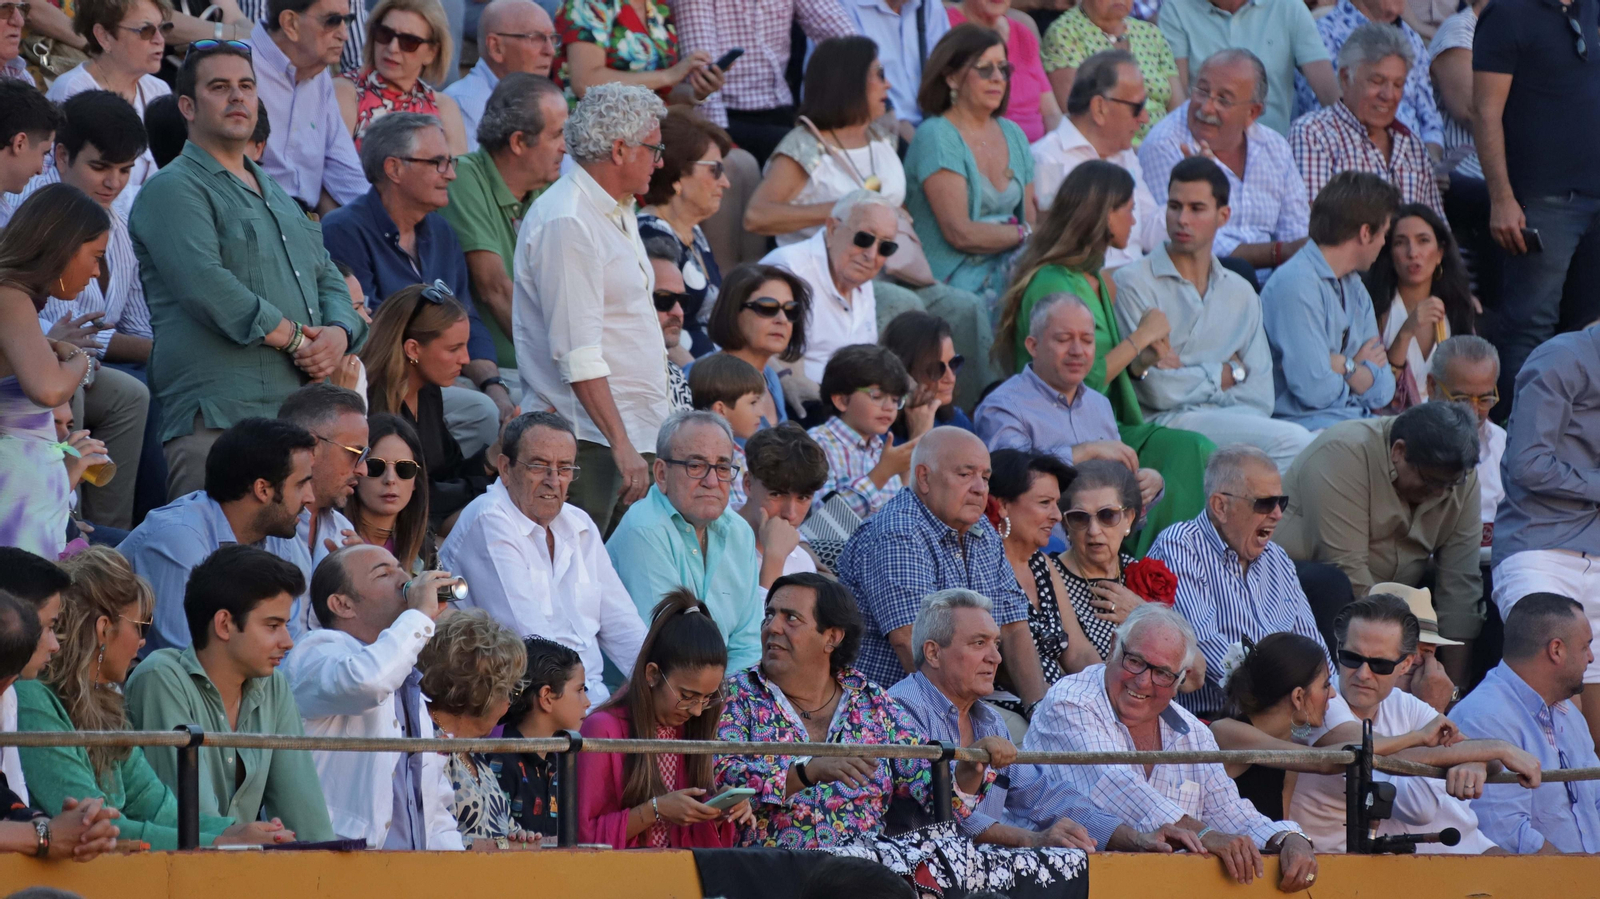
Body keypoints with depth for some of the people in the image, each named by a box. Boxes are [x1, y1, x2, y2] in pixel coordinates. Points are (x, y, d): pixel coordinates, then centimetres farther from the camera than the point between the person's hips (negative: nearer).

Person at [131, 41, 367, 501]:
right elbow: (204, 284, -16)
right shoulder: (174, 189, -1)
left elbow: (329, 281, 25)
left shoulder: (276, 195, 27)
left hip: (300, 408, 8)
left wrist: (338, 334, 1)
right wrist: (294, 339, -11)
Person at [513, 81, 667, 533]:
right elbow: (579, 355, -20)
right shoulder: (567, 223, -14)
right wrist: (621, 444, -23)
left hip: (630, 435, 10)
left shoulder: (616, 215, 19)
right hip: (589, 440, -10)